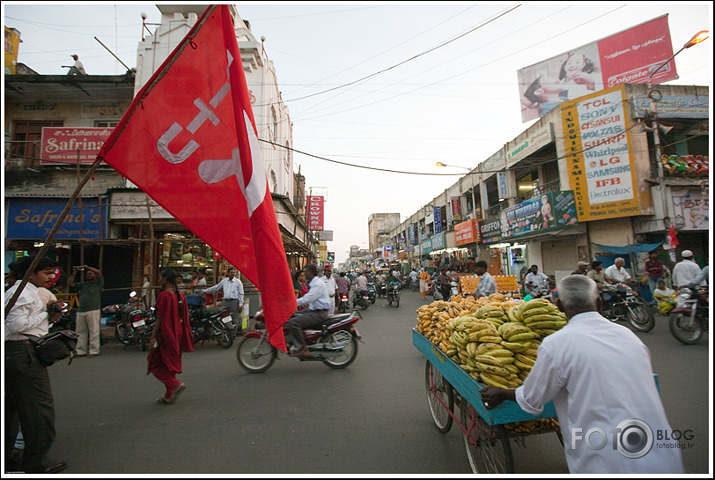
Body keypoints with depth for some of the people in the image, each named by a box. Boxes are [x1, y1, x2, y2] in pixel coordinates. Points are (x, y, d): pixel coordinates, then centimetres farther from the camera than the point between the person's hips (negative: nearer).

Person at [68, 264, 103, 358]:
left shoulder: (98, 283, 5)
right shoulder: (82, 284, 22)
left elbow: (99, 273, -11)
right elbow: (70, 283, 19)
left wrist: (86, 266, -6)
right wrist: (74, 273, 12)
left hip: (93, 311, -6)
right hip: (81, 311, 6)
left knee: (94, 331, -5)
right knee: (81, 332, 9)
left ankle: (94, 351, -2)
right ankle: (81, 351, 17)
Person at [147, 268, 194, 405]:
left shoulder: (164, 295, -15)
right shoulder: (181, 296, 7)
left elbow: (159, 319, -17)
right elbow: (184, 318, 10)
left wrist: (152, 338, -12)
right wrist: (184, 340, 17)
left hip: (165, 335, -7)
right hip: (176, 336, 8)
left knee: (155, 363, 6)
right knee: (170, 363, 16)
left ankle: (176, 384, -7)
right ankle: (169, 396, 23)